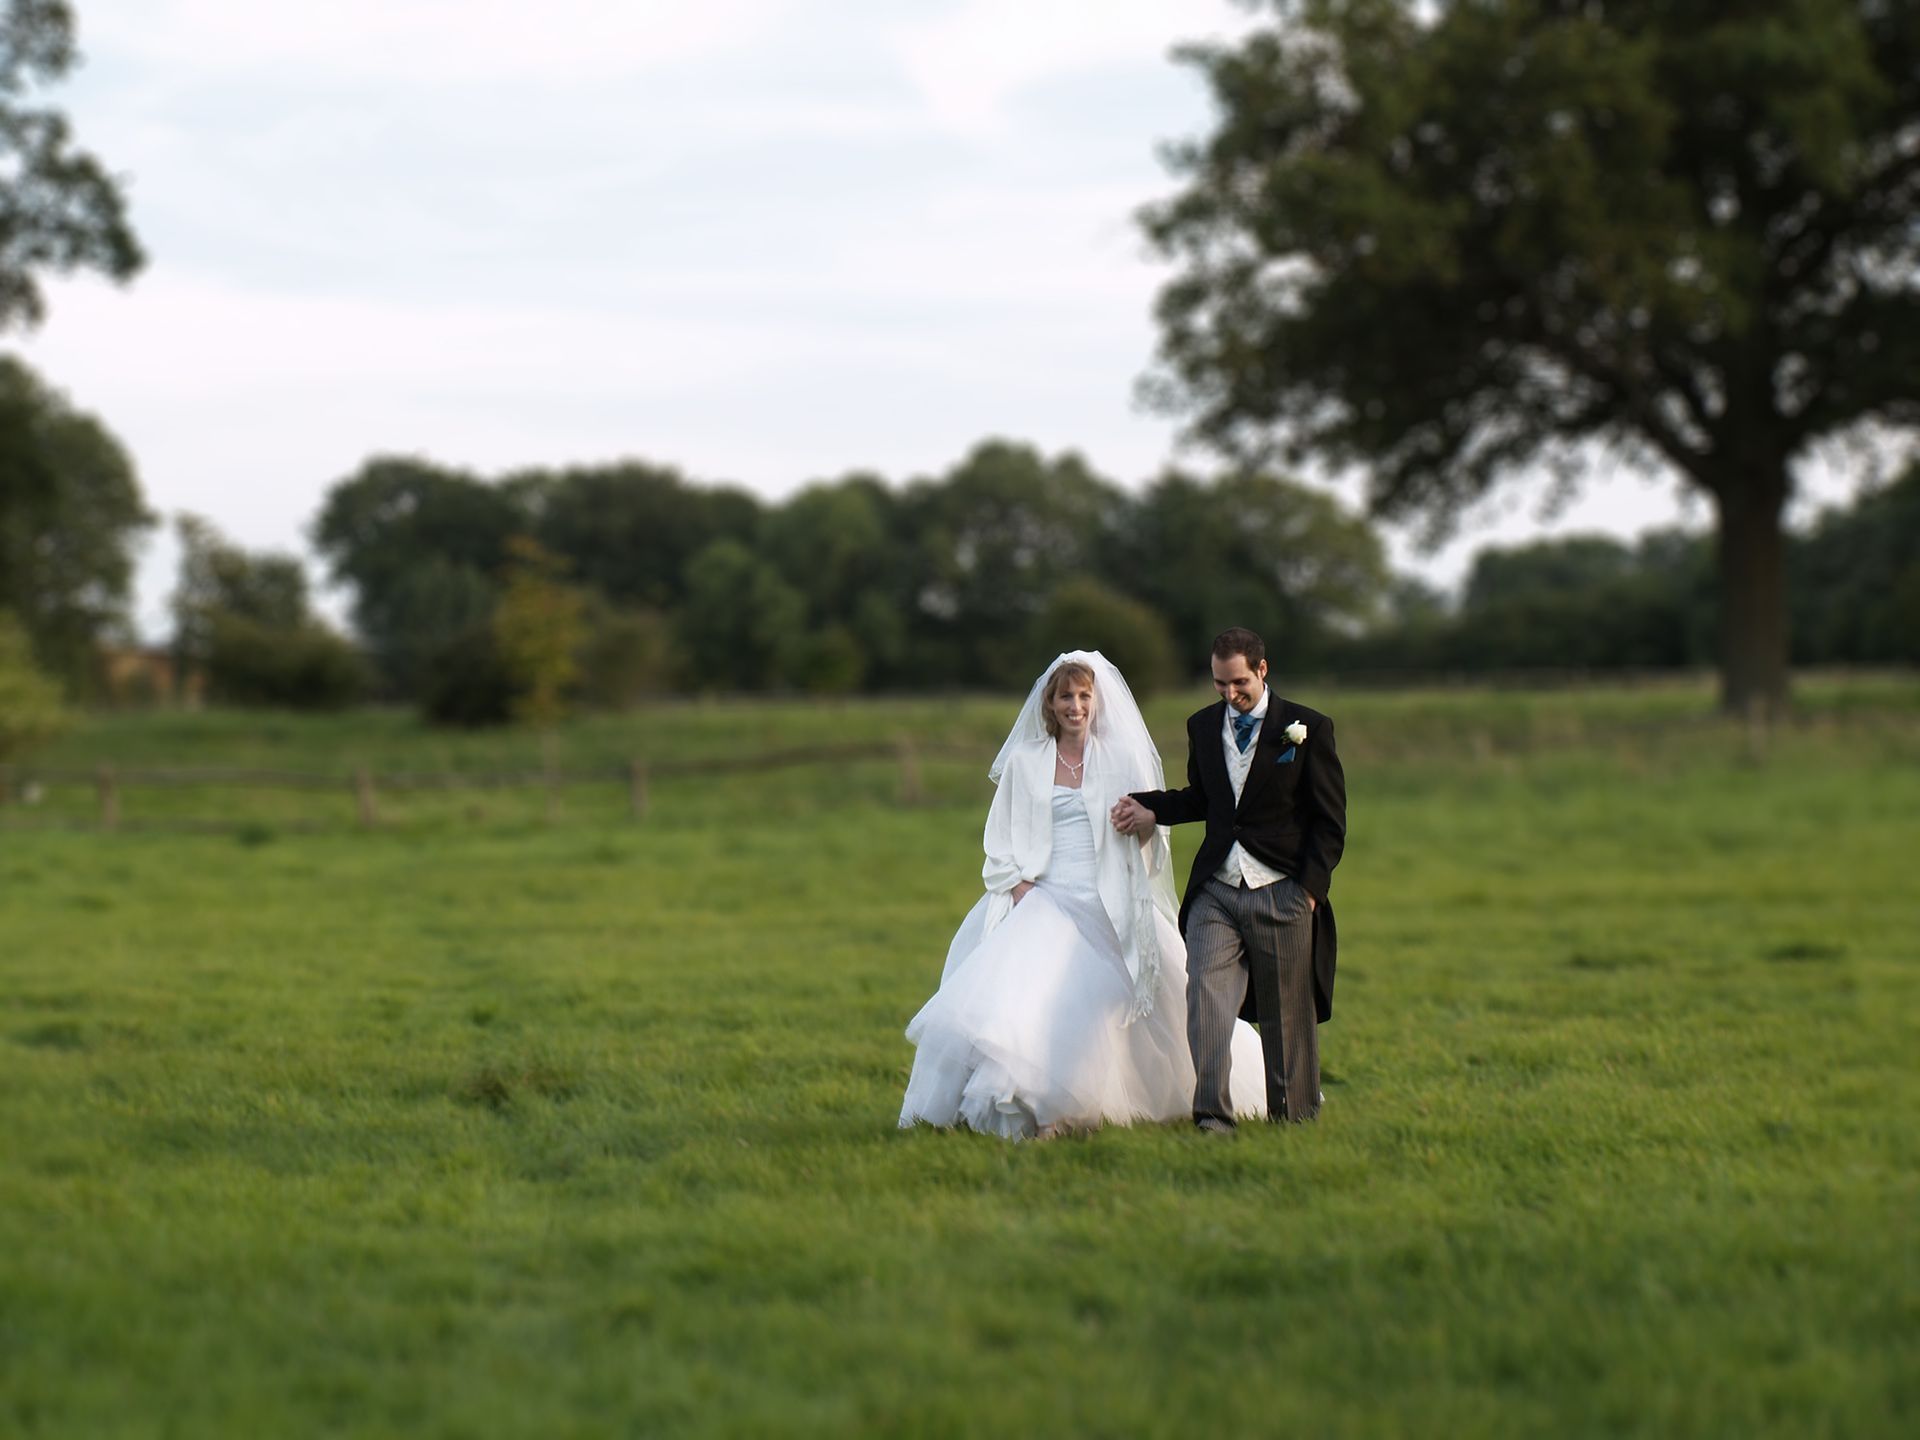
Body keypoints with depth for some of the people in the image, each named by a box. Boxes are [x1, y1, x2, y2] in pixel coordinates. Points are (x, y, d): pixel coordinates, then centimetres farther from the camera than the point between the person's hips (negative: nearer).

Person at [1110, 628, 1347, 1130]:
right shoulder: (1202, 726, 10)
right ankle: (1211, 1112, -15)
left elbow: (1330, 820, 0)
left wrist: (1311, 887, -9)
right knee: (1205, 996, -13)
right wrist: (1151, 810, 5)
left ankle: (1294, 1113, 19)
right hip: (1215, 890, 3)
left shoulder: (1308, 729, -2)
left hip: (1282, 894, -3)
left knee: (1286, 1012, 5)